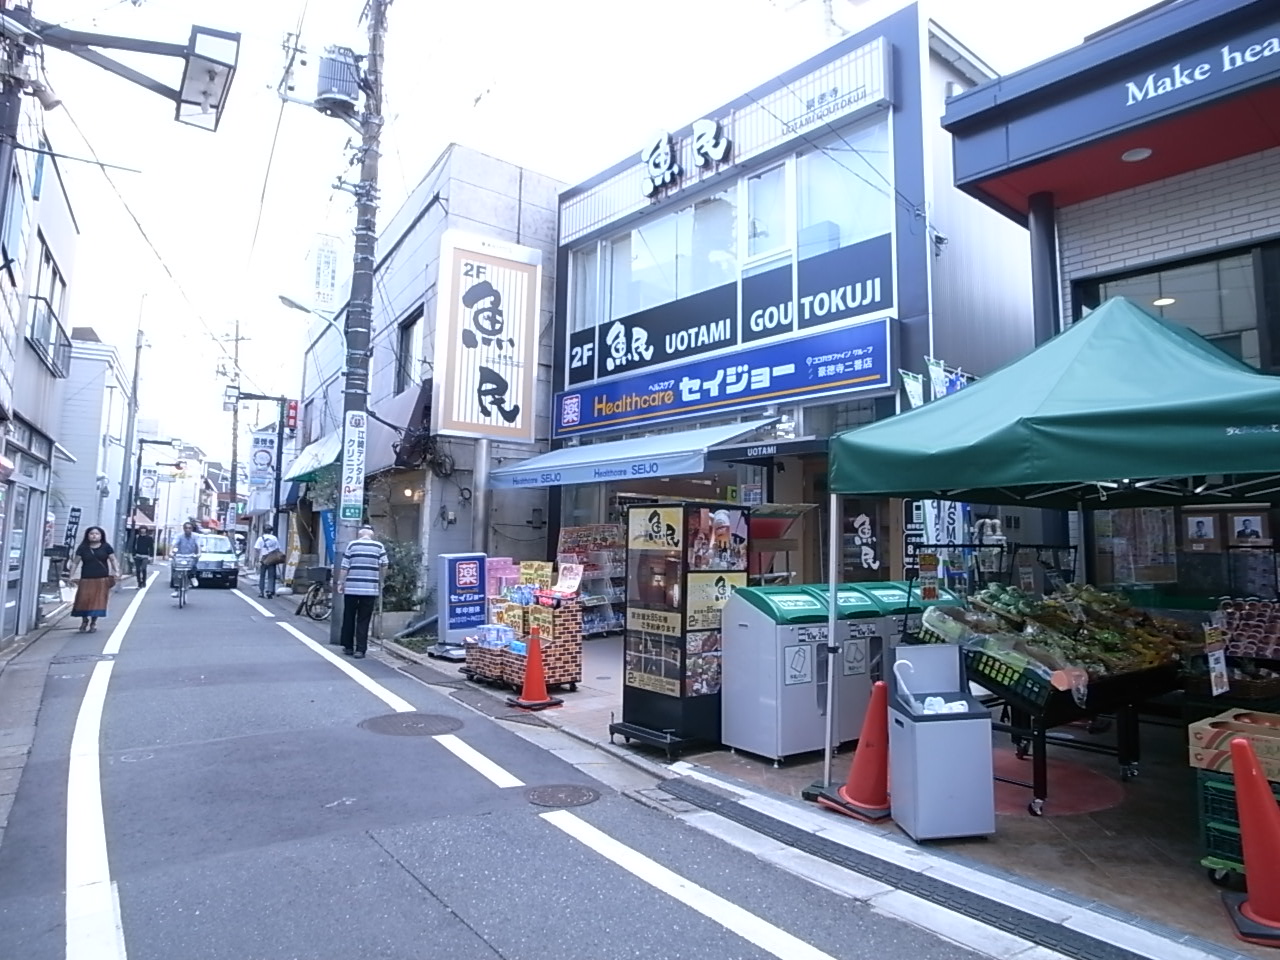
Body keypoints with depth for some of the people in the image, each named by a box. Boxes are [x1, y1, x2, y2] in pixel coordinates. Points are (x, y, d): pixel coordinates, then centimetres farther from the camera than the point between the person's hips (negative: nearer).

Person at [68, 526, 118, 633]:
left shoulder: (106, 547, 4)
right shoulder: (83, 548, 4)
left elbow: (113, 560, 5)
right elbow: (75, 562, 6)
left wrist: (116, 571, -7)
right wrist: (72, 576, 0)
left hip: (102, 579, 0)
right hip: (86, 579, 0)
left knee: (98, 601, 1)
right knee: (84, 600, -3)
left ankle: (93, 622, 13)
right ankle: (84, 619, 20)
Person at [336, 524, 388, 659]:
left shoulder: (352, 545, 1)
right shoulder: (379, 546, 2)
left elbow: (344, 567, -1)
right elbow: (384, 566, -2)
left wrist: (340, 583, 8)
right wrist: (380, 581, 14)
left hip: (351, 588, 0)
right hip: (370, 589, 0)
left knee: (349, 618, 14)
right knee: (363, 621, 4)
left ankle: (348, 647, 22)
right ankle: (360, 650, 0)